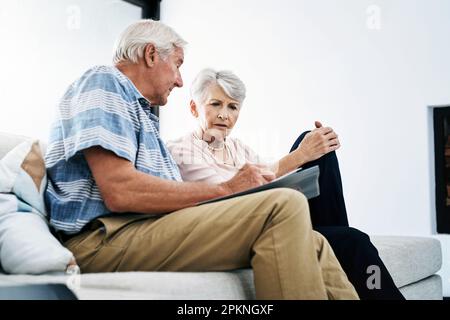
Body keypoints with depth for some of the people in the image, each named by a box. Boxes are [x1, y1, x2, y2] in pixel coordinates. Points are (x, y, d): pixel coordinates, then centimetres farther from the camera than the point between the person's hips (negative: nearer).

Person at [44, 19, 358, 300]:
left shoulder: (142, 112, 30)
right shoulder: (103, 82, 0)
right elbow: (120, 192, -17)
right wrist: (225, 189, -10)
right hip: (105, 239, -9)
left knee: (312, 242, -1)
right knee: (284, 206, -24)